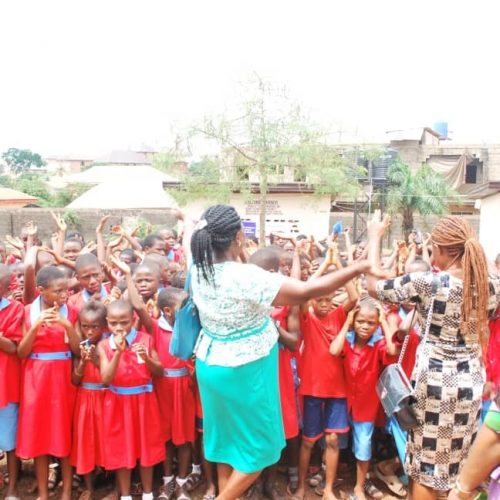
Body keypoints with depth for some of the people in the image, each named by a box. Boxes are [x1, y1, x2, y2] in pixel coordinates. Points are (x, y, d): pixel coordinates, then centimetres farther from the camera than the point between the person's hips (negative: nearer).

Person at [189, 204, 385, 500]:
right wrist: (360, 267, -24)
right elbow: (307, 291, -29)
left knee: (227, 438, 23)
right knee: (259, 447, 12)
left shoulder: (199, 270, -7)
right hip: (243, 373, -8)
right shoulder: (245, 276, -29)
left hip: (212, 365, 8)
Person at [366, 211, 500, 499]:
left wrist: (375, 237, -1)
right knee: (461, 461, 22)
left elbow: (374, 286, -10)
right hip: (471, 379, 5)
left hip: (434, 378, -5)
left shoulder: (428, 283, -19)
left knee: (427, 464, 11)